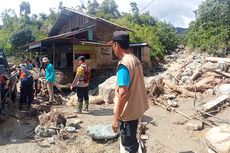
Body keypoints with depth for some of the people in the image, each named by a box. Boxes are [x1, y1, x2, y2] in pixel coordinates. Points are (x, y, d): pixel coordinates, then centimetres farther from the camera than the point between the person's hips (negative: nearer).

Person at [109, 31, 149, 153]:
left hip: (128, 112, -9)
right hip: (135, 109, 9)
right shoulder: (135, 59, 6)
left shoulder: (124, 64, -23)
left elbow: (123, 93, -27)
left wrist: (116, 118, -21)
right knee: (131, 141, 26)